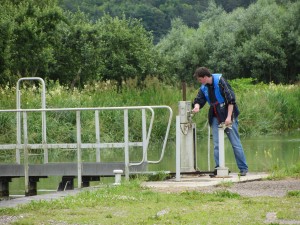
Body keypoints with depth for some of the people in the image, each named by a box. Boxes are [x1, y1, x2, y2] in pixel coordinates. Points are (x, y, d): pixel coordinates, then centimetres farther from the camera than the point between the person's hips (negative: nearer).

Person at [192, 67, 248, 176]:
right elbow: (198, 100, 7)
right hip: (216, 118, 6)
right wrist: (197, 106, -18)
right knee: (216, 145, 1)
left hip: (228, 116, -6)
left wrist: (229, 117, -21)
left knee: (235, 143, -2)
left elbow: (231, 99, -17)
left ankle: (243, 169, 3)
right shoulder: (204, 88, 6)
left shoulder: (220, 82, -14)